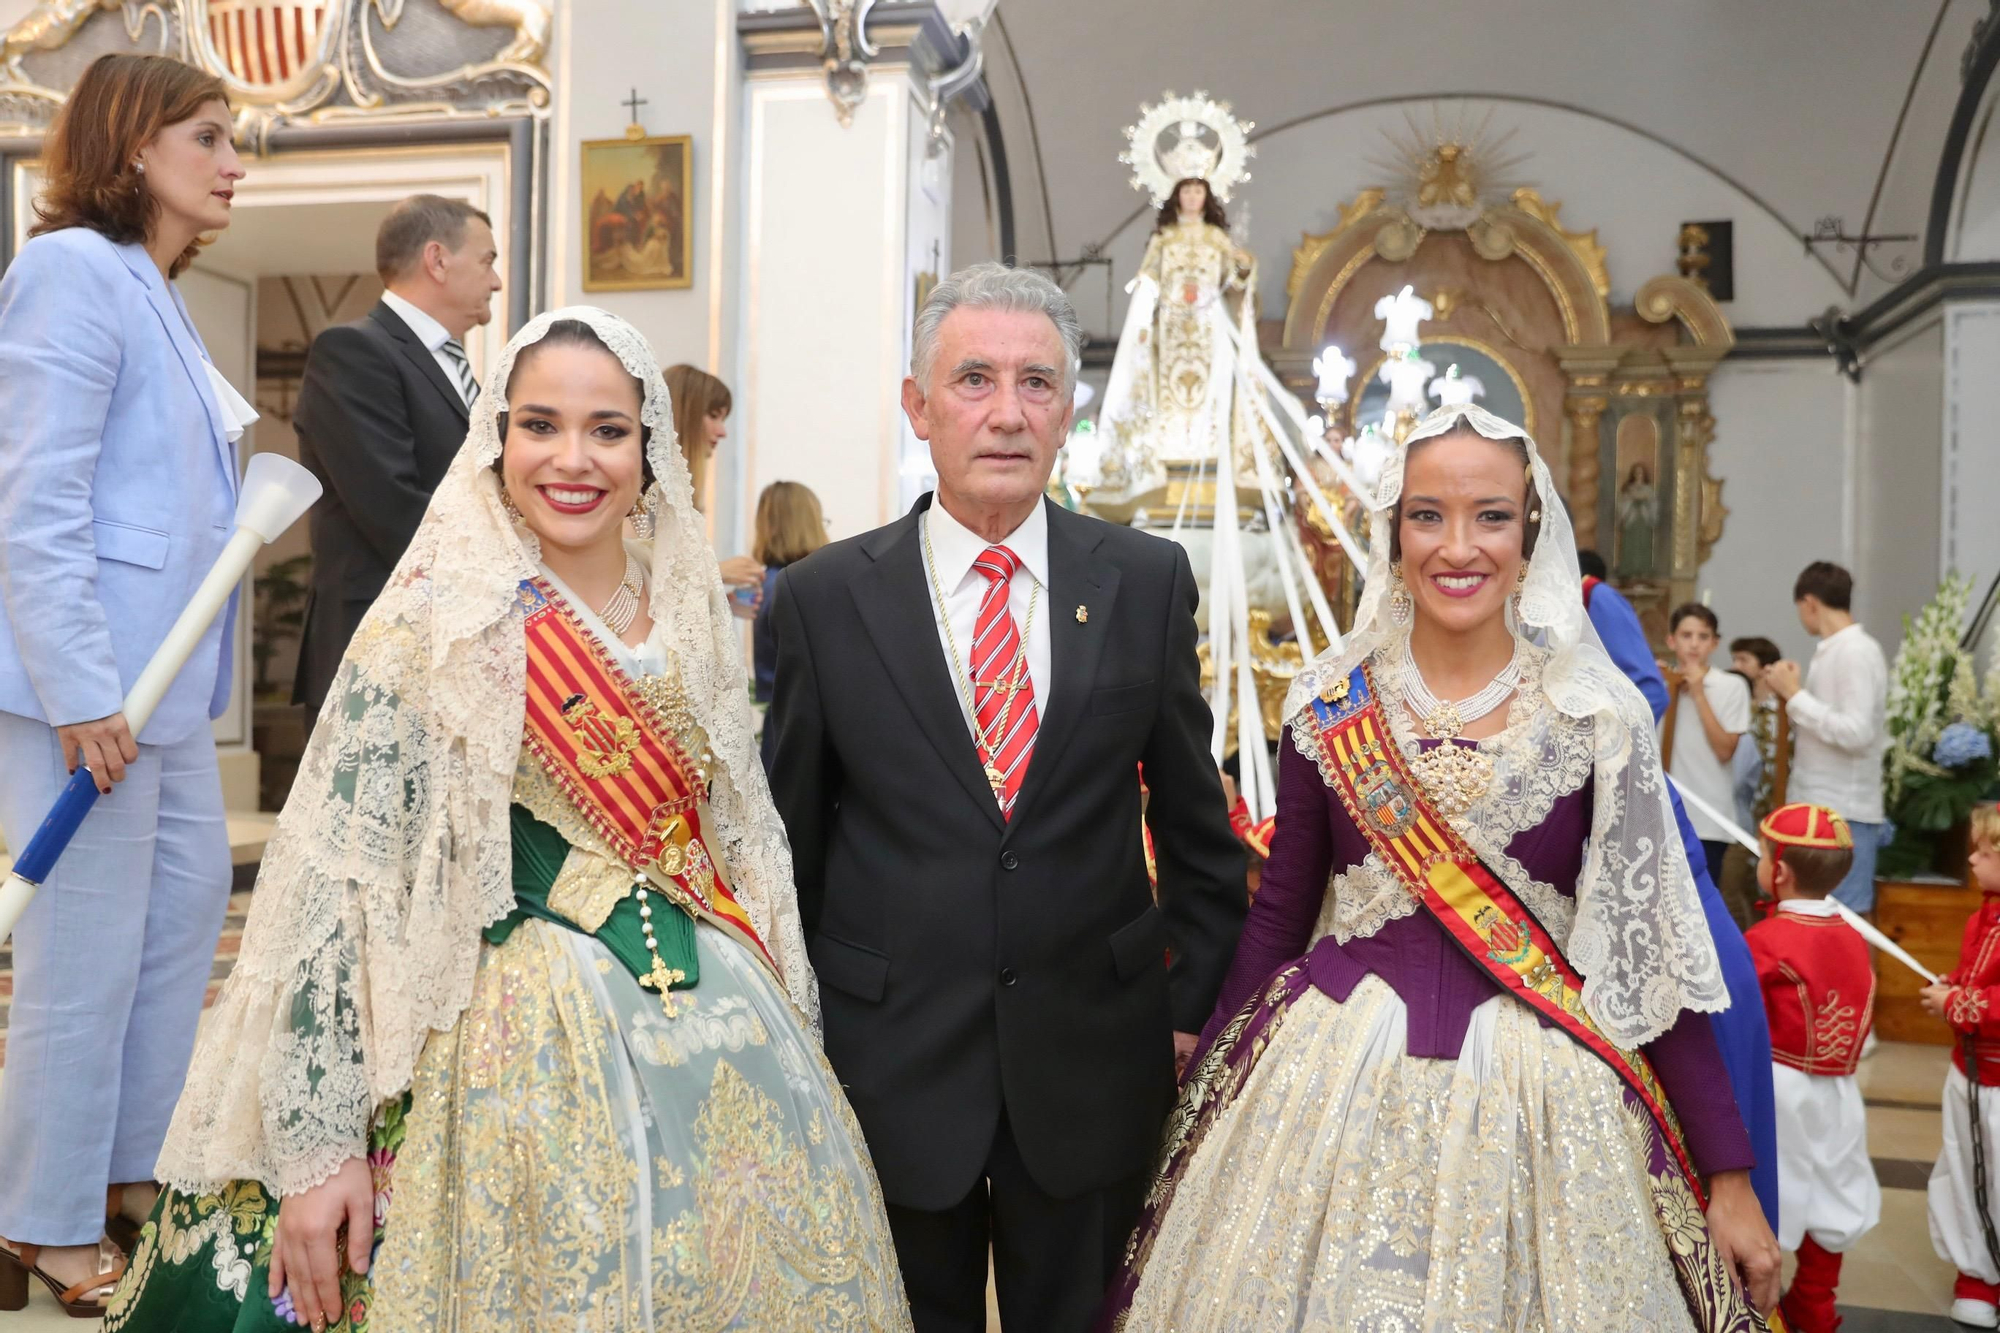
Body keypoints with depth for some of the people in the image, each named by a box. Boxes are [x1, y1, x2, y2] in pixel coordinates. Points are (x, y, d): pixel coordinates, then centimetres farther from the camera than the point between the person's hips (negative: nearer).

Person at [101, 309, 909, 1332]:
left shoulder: (693, 613, 5)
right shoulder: (435, 621, -10)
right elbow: (336, 879, -13)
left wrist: (793, 1033, 13)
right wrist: (317, 1141, -15)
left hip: (724, 1036, 6)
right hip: (531, 1049, -5)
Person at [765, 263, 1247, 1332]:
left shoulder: (1149, 581, -2)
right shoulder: (823, 597, -5)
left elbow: (1195, 821, 5)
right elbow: (790, 837, 1)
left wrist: (1197, 1003, 4)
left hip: (1093, 1061, 1)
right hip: (891, 1057, -1)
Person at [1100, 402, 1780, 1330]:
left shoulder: (1598, 713, -4)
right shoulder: (1331, 705, -2)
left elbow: (1652, 947, -2)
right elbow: (1278, 914, 5)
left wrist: (1728, 1172, -2)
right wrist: (1203, 1100, 7)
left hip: (1538, 1103, 0)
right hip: (1336, 1088, 1)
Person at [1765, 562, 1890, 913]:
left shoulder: (1858, 651, -13)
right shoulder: (1830, 651, 12)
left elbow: (1856, 733, -21)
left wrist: (1795, 694, -15)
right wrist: (1789, 693, 8)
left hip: (1844, 815, -9)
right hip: (1817, 808, 9)